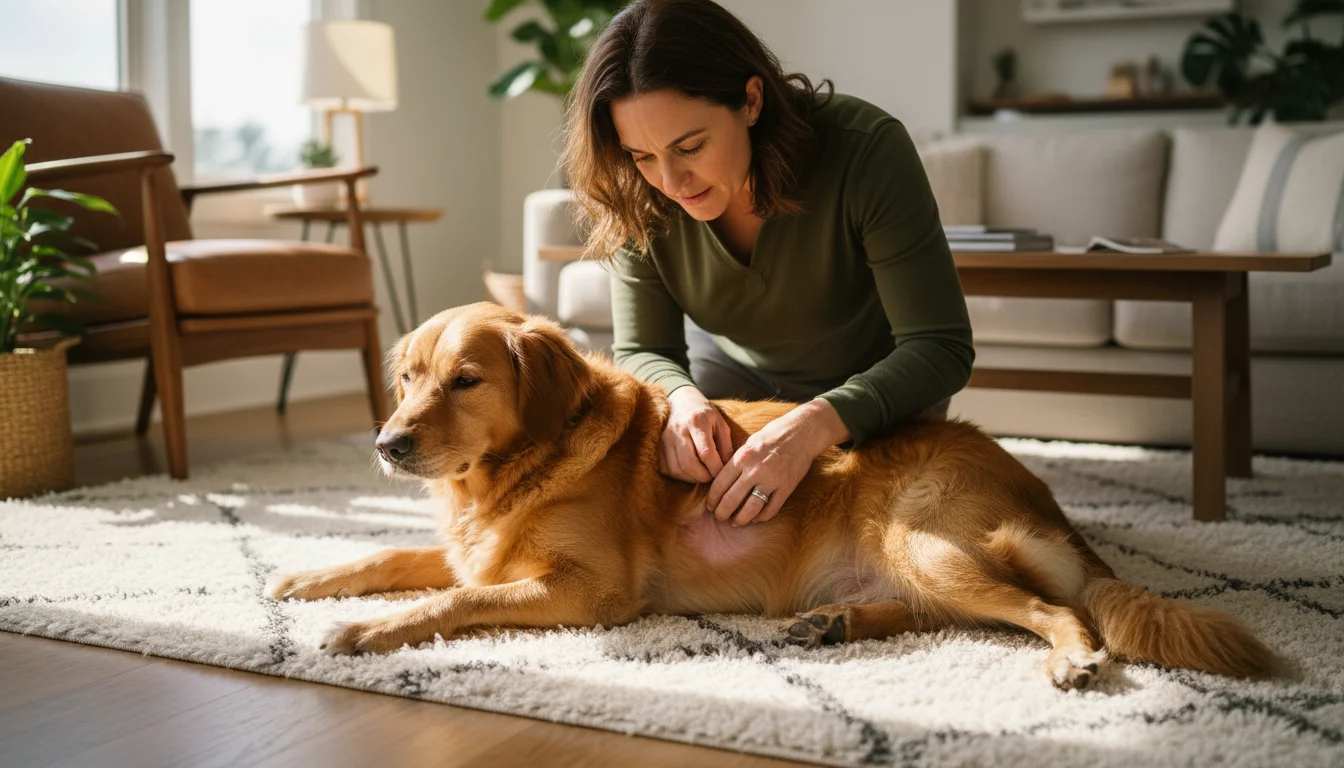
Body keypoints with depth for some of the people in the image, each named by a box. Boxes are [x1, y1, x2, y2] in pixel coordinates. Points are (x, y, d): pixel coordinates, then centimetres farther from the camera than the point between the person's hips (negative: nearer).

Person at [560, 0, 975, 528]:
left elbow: (940, 347, -33)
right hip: (729, 368, 2)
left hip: (874, 381, -1)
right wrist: (681, 397, -38)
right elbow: (641, 350, -13)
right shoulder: (640, 200, -24)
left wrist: (813, 425, -48)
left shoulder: (866, 150, -34)